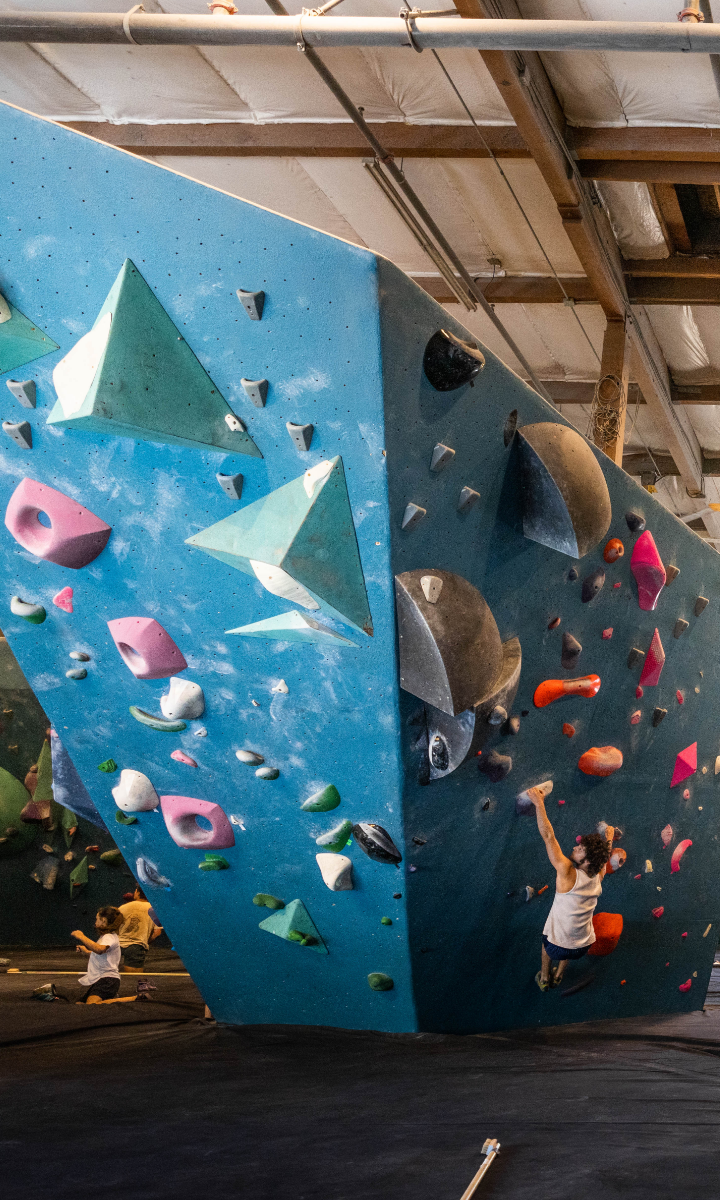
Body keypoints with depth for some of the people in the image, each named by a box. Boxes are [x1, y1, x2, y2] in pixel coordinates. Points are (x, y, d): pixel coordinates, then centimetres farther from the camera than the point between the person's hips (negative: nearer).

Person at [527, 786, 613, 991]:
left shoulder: (568, 874, -28)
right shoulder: (598, 876, -13)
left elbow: (549, 837, -28)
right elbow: (604, 854, 10)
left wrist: (539, 803, -24)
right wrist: (608, 838, 30)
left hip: (558, 947, -4)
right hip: (584, 947, 4)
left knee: (547, 940, 32)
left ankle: (544, 979, 46)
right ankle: (558, 975, 52)